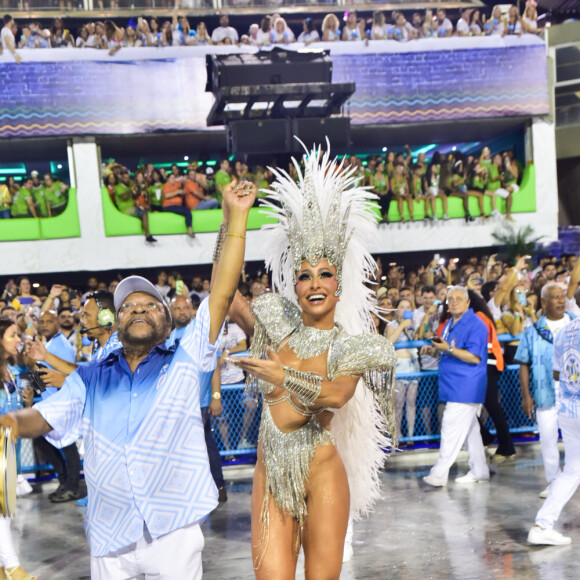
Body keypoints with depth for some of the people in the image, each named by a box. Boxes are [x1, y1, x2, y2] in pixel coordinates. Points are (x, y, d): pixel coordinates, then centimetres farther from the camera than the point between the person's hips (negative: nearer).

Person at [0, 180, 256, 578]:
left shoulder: (185, 363, 3)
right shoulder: (90, 379, 12)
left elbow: (222, 294, -5)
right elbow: (44, 417, 3)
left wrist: (235, 218, -10)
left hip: (174, 530, -2)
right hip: (108, 535, 2)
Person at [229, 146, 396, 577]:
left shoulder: (350, 345, -2)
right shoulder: (279, 325, 5)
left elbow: (336, 395, -21)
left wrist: (283, 375, -20)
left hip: (322, 473, -1)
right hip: (271, 476, 2)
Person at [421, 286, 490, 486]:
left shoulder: (475, 325, -13)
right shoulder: (450, 323, 16)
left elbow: (475, 357, -20)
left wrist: (448, 349, -26)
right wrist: (433, 350, 6)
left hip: (465, 387, -10)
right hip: (453, 385, 10)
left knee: (452, 428, -10)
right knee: (470, 429, 15)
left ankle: (439, 474, -8)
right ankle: (479, 470, 23)